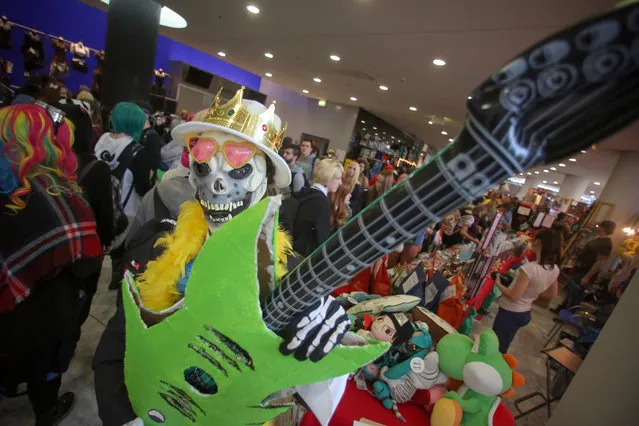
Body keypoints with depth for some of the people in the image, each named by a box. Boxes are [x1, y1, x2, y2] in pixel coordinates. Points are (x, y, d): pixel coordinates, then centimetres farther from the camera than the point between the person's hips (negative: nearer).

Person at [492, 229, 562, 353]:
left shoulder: (529, 268, -29)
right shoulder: (555, 269, -4)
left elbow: (513, 296, -25)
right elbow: (551, 294, 11)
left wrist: (498, 283, -12)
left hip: (510, 313, -7)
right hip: (525, 313, 8)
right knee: (502, 348, 24)